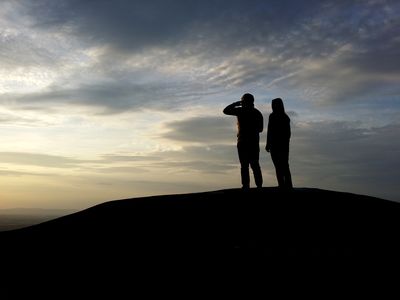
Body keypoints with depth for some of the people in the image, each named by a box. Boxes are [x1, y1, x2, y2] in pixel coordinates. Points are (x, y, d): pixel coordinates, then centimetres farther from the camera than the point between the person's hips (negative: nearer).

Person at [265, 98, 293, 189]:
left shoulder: (273, 116, -9)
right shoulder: (286, 117, 10)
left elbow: (269, 131, -13)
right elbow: (288, 132, 12)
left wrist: (268, 144, -8)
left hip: (275, 144, -6)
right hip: (285, 144, 6)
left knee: (278, 166, -5)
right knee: (285, 165, 12)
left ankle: (282, 186, -8)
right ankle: (288, 185, 11)